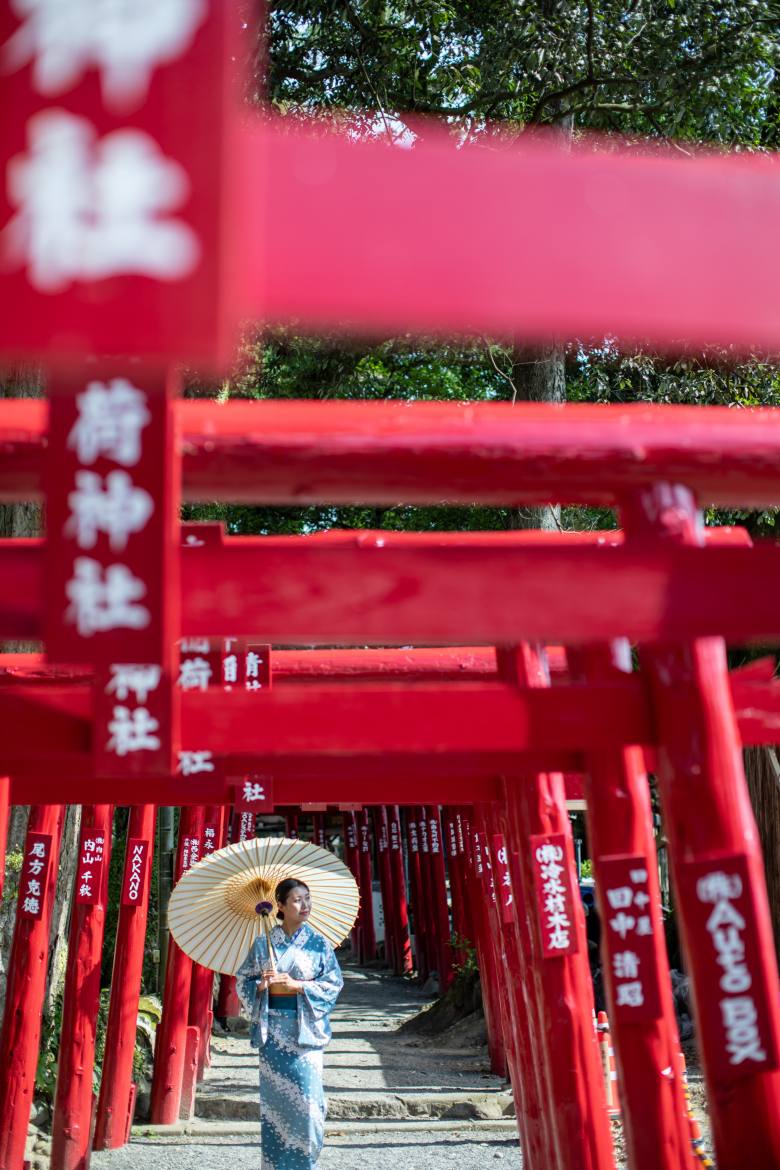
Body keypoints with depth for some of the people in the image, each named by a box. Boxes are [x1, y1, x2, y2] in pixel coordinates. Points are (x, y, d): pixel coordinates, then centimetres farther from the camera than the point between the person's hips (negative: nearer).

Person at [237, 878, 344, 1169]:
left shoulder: (319, 943, 2)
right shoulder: (263, 943, 5)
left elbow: (333, 983, -2)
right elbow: (243, 981, 8)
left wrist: (296, 985, -13)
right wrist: (262, 985, -13)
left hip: (305, 1028, -1)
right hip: (272, 1028, 1)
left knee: (305, 1095, -5)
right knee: (274, 1096, 3)